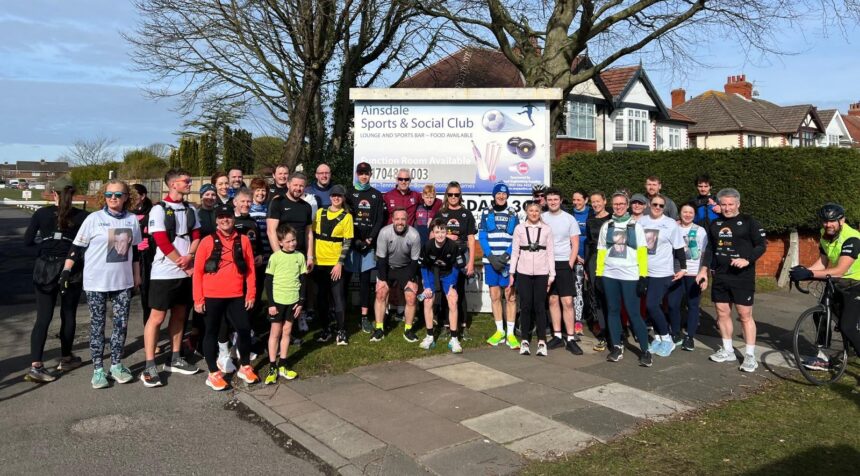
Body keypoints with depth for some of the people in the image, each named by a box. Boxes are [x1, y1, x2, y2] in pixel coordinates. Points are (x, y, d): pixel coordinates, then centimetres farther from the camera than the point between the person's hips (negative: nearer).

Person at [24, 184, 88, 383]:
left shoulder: (41, 213, -1)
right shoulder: (82, 216, -5)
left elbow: (27, 241, 0)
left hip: (45, 268, 1)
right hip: (71, 269, -1)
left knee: (43, 317, 2)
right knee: (68, 315, 13)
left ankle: (35, 366, -8)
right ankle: (66, 359, 24)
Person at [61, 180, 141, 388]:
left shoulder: (132, 220, 4)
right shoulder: (94, 218, -6)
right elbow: (77, 247, -3)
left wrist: (137, 276, 14)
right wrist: (66, 271, -8)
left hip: (123, 282, 3)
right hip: (96, 282, -3)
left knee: (122, 324, 6)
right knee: (97, 325, 5)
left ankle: (116, 365, 20)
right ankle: (98, 369, 13)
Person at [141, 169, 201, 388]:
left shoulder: (191, 209, 10)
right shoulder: (159, 209, -8)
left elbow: (196, 236, 8)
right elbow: (162, 242, -15)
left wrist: (189, 257, -11)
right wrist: (183, 264, -11)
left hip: (185, 272, 6)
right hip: (164, 273, -6)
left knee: (179, 315, 13)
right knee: (157, 317, -3)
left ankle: (174, 360, 23)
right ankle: (149, 367, 2)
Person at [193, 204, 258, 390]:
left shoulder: (243, 240, 4)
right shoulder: (207, 241, -2)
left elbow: (250, 268, 6)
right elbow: (198, 271, -2)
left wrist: (251, 294, 2)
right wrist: (198, 299, -5)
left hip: (236, 296, 2)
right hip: (212, 297, -2)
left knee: (244, 330, 5)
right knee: (212, 333, 7)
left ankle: (245, 367, 25)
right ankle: (213, 374, 18)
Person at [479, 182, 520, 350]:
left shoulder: (513, 214, 6)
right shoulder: (486, 213, 7)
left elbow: (517, 239, 2)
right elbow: (482, 237, 2)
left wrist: (506, 255, -13)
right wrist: (491, 257, -10)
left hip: (508, 261, -1)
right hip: (490, 261, 1)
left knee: (510, 296, -3)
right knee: (494, 296, 7)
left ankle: (510, 333, 4)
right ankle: (499, 331, 19)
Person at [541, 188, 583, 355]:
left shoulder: (569, 219, 0)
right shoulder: (541, 218, 5)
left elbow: (575, 245, 1)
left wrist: (569, 265, -7)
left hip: (564, 264, -2)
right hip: (547, 264, 2)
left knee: (567, 302, -7)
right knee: (553, 300, 8)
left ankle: (571, 339, -1)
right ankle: (557, 336, 16)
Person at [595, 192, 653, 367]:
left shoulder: (636, 226, 4)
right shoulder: (606, 226, 10)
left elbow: (642, 253, 0)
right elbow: (601, 252, 10)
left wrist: (643, 277, -7)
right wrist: (599, 275, 5)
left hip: (630, 276, -3)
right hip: (609, 275, 3)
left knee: (634, 313, -6)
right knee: (613, 311, 7)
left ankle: (645, 350, 3)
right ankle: (616, 347, 16)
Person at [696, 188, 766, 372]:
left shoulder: (748, 222, -4)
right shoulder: (715, 224, 12)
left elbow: (762, 245, -5)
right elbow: (710, 248, 18)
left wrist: (747, 260, -20)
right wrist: (704, 269, 9)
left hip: (743, 276, -5)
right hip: (719, 276, 5)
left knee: (745, 315, -3)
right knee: (722, 313, 9)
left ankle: (750, 355, 5)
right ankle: (727, 350, 22)